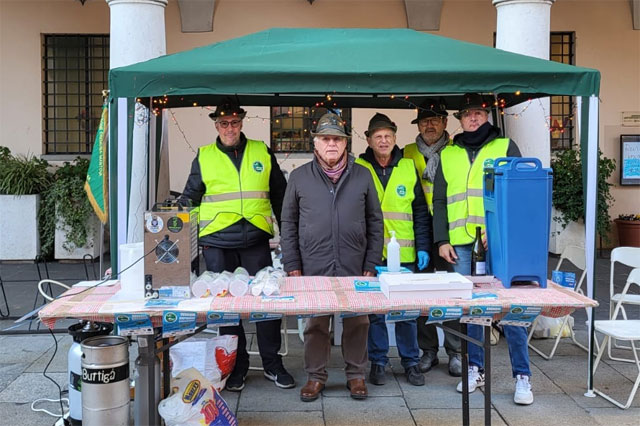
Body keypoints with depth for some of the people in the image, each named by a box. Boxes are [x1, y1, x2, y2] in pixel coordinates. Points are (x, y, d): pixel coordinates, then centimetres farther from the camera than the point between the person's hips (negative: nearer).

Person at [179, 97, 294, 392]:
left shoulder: (262, 153, 10)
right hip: (217, 242, 0)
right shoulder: (204, 157, 8)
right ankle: (237, 367, 19)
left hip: (256, 239, 1)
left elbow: (280, 196, 17)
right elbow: (188, 199, 13)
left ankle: (272, 364, 16)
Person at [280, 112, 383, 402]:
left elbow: (375, 222, 7)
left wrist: (372, 264, 2)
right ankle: (316, 376, 22)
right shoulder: (299, 177, 5)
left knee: (357, 323, 7)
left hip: (355, 269, 0)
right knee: (315, 324, 7)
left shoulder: (362, 176, 5)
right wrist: (292, 265, 1)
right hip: (313, 269, 0)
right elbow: (288, 223, 7)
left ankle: (356, 374, 23)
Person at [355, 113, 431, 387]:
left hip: (404, 254, 1)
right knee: (373, 310, 5)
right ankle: (377, 362, 19)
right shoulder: (358, 169, 3)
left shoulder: (408, 168, 8)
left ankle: (411, 362, 19)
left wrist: (423, 247, 2)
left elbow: (421, 212, 9)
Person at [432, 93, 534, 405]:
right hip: (461, 243, 3)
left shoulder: (505, 146, 8)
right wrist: (442, 240, 5)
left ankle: (522, 376, 5)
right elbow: (439, 201, 15)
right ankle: (475, 368, 19)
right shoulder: (448, 154, 15)